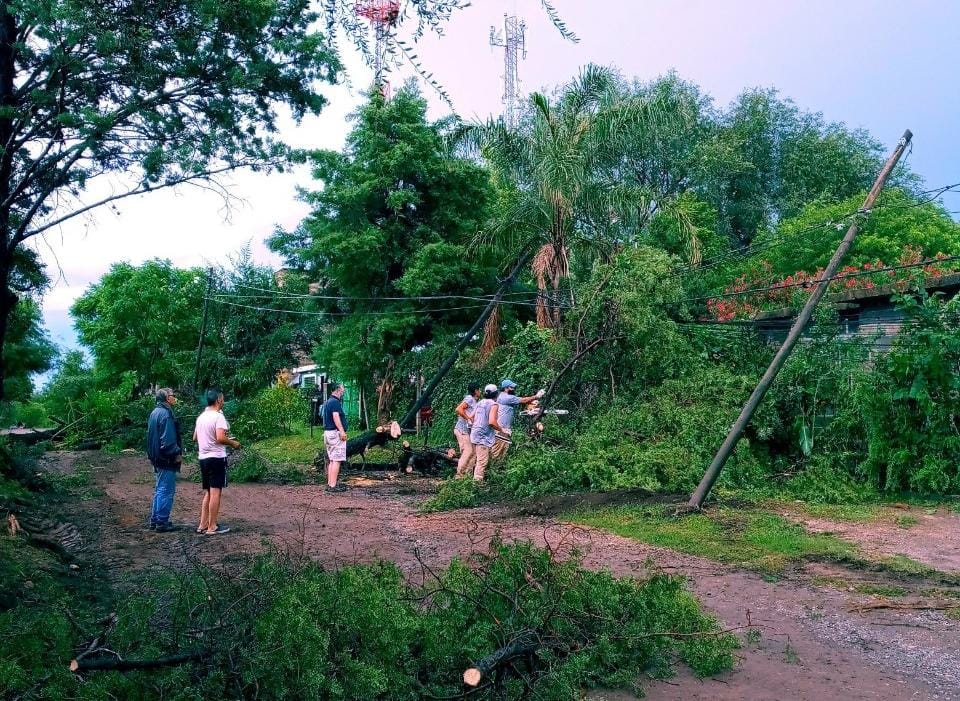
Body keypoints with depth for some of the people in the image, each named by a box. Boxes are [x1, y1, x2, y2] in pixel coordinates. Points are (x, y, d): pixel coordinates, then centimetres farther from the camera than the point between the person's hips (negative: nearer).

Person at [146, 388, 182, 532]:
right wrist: (177, 454, -13)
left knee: (160, 490, 17)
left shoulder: (155, 412, 14)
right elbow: (168, 439, -22)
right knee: (166, 491, -4)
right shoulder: (165, 414, -18)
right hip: (167, 460, -10)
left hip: (157, 458, 10)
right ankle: (162, 523, -1)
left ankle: (154, 520, 22)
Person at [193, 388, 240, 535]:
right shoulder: (218, 416, -14)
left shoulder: (201, 417, 11)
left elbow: (195, 438, 19)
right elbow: (220, 438, -24)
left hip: (203, 458, 8)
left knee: (207, 493, 16)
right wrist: (233, 443, -7)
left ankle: (203, 525, 17)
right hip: (216, 458, -8)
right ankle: (212, 527, -1)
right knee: (216, 493, -3)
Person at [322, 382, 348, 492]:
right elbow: (336, 417, -24)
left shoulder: (327, 402, 18)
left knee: (331, 460, 14)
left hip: (327, 432, 10)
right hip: (335, 433, -10)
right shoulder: (335, 402, -13)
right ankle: (333, 485, -11)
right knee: (336, 460, -9)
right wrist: (342, 431, -28)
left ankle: (330, 483, 16)